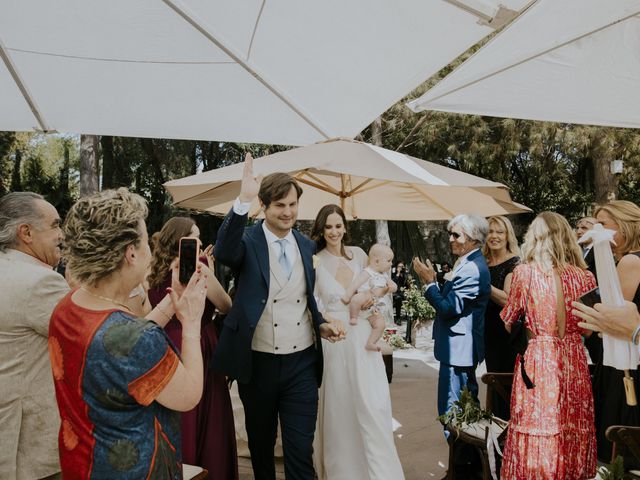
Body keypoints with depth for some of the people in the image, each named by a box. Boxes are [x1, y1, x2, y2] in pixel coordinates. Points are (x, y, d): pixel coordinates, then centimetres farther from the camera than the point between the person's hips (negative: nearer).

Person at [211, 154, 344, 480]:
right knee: (261, 444, 20)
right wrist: (243, 200, -42)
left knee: (301, 451, 4)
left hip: (302, 363, 2)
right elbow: (223, 252, -32)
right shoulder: (248, 241, -8)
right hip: (258, 363, -2)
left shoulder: (306, 246, 5)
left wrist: (321, 325, -1)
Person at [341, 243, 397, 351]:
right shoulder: (367, 273, -12)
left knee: (381, 324, -12)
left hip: (374, 309, 7)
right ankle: (353, 317, -19)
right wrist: (347, 295, -31)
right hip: (363, 306, -7)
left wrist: (393, 286, -8)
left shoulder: (384, 275, 15)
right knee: (358, 298, -40)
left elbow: (394, 287, 17)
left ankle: (370, 343, -1)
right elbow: (355, 284, -21)